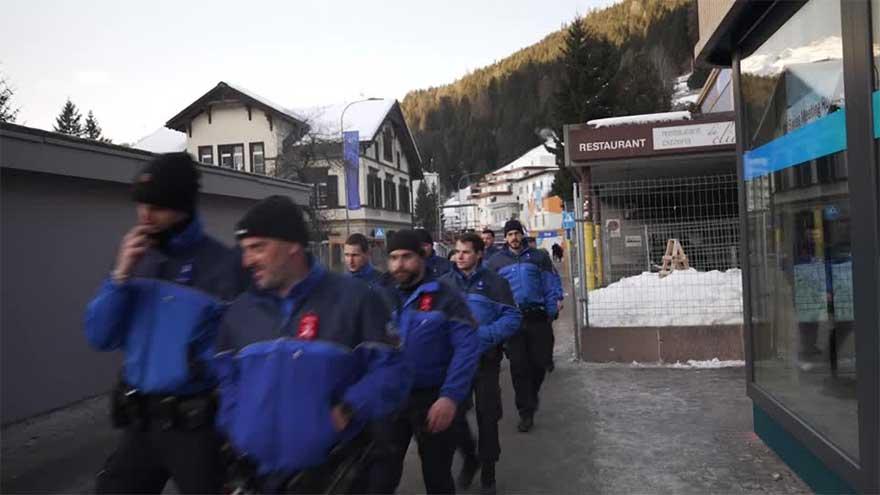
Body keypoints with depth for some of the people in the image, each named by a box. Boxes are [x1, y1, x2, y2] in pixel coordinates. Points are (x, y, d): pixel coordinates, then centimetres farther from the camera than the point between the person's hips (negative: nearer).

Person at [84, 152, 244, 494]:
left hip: (195, 423, -5)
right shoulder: (137, 258, 4)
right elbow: (99, 337, 0)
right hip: (139, 420, 5)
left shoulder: (221, 263, -15)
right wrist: (121, 276, -11)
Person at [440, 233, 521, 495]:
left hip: (485, 359, -2)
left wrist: (483, 334, -21)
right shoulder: (445, 282, 3)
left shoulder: (494, 282, -6)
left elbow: (512, 317, -9)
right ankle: (469, 457, 33)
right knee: (453, 413, 4)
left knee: (487, 416, 9)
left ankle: (488, 469, 30)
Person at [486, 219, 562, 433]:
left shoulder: (538, 256, 8)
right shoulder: (496, 261, 10)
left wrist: (552, 309, -3)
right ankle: (526, 412, 9)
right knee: (519, 367, 0)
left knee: (540, 362, 6)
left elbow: (551, 282, 6)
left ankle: (531, 396, 34)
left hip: (537, 317, 0)